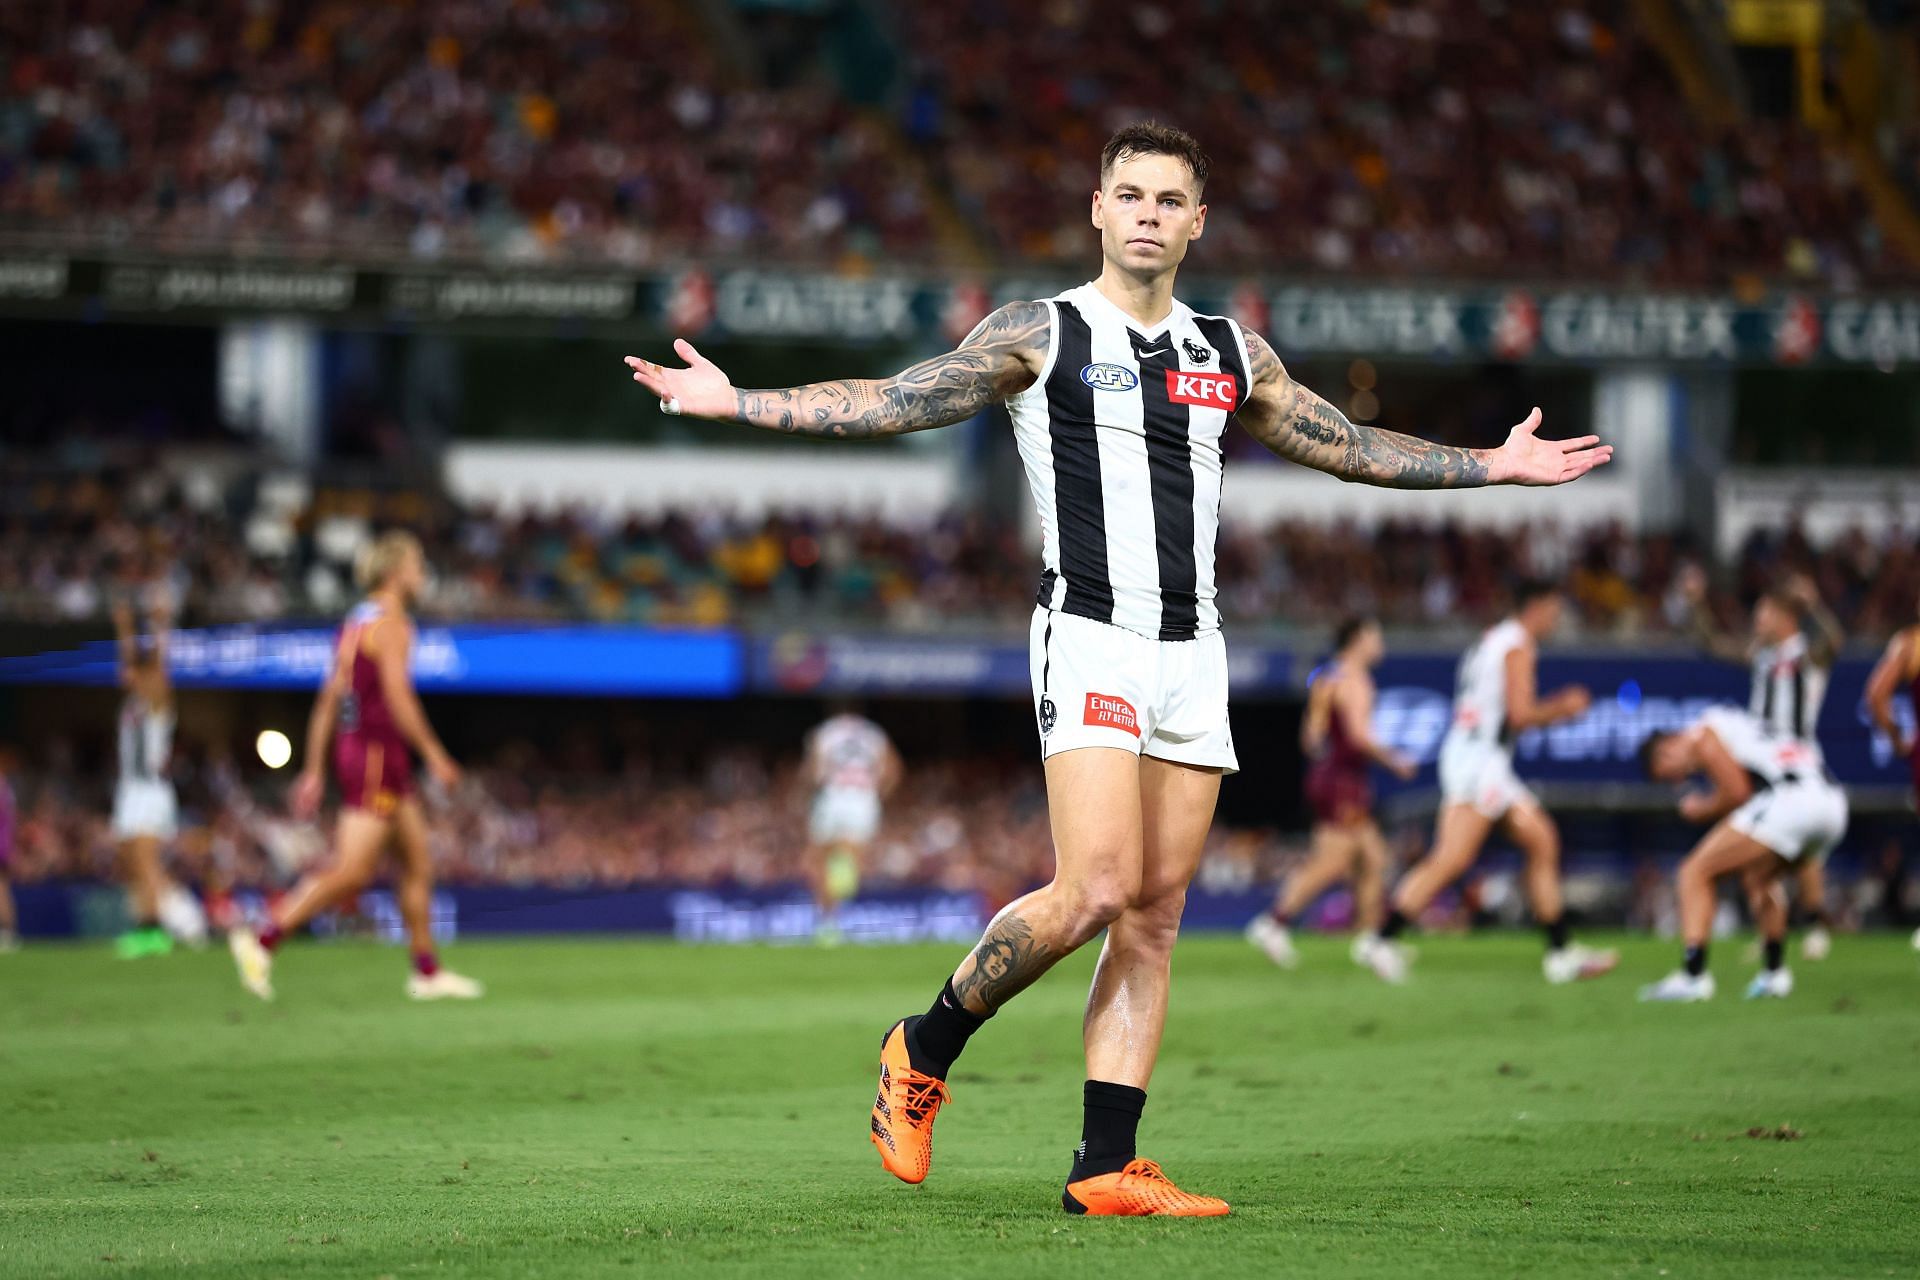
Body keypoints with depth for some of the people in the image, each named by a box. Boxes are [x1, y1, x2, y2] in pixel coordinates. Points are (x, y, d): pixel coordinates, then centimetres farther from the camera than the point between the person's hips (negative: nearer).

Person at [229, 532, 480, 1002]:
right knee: (353, 870, -12)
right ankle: (263, 941, -16)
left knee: (419, 862, 13)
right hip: (378, 755, -10)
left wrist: (314, 770, 17)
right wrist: (434, 754, -17)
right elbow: (397, 695, -20)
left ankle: (427, 971, 15)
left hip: (355, 748, 10)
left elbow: (328, 702, 16)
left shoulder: (357, 622, 17)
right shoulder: (391, 623, -11)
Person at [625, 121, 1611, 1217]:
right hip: (1092, 637, -5)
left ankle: (1107, 1168, 1)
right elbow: (888, 405, 0)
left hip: (1193, 651, 5)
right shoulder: (1041, 335, 2)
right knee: (1097, 890, -19)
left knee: (1155, 919, 0)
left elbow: (1351, 447, 27)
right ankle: (926, 1049, 3)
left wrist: (1500, 465, 26)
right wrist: (737, 402, -9)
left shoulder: (1230, 356, 16)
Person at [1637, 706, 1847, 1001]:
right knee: (1758, 876, 33)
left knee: (1696, 872, 0)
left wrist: (1700, 810, 13)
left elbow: (1736, 792, -4)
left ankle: (1693, 975, -10)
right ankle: (1775, 972, 30)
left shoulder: (1701, 737, 6)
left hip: (1788, 801, -9)